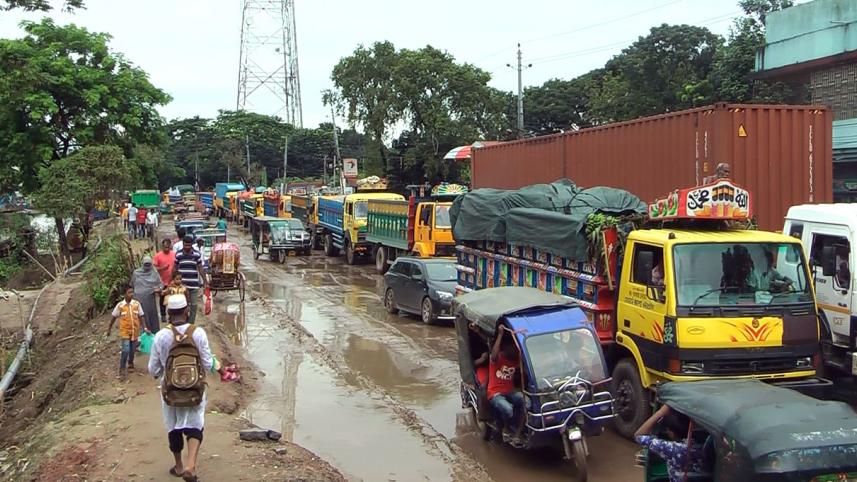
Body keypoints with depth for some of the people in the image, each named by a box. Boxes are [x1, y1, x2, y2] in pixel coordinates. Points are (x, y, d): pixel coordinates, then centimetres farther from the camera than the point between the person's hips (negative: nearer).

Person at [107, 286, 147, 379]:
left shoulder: (137, 303, -5)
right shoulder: (120, 305, -9)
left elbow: (141, 316, 2)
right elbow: (113, 317, 3)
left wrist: (145, 328, -3)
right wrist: (109, 328, 10)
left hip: (135, 331, 3)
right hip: (125, 332, -3)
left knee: (132, 350, 16)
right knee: (125, 351, -11)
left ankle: (130, 363, 44)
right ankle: (122, 371, -2)